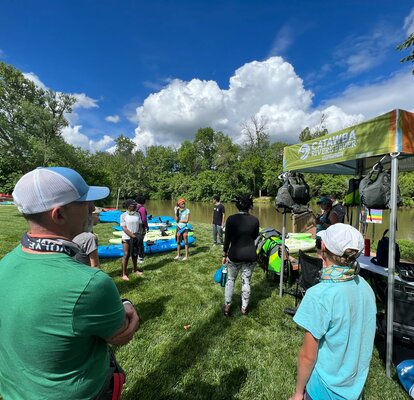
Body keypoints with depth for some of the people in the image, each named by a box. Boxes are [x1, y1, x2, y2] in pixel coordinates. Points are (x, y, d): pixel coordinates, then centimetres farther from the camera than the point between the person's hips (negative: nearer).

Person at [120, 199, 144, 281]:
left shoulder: (137, 214, 3)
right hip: (127, 238, -4)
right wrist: (132, 235, -18)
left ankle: (135, 269, 32)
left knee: (135, 254, 15)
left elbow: (139, 225, 7)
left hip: (136, 237, 4)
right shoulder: (123, 215, -9)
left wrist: (137, 234, -8)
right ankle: (124, 273, 6)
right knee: (126, 255, -3)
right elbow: (124, 228, -13)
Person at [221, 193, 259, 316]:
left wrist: (224, 255, 4)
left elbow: (227, 239, -7)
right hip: (250, 255, 1)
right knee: (246, 281, 15)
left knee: (230, 280, 18)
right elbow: (255, 237, 8)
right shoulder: (254, 220, -9)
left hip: (234, 255, -1)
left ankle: (227, 306, 23)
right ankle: (244, 308, 29)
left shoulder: (231, 219, -13)